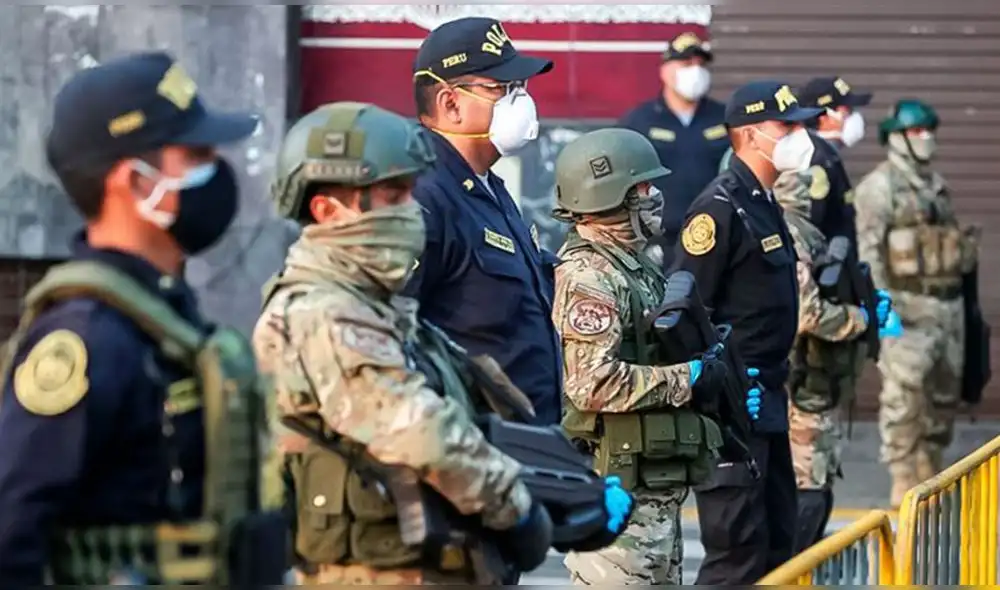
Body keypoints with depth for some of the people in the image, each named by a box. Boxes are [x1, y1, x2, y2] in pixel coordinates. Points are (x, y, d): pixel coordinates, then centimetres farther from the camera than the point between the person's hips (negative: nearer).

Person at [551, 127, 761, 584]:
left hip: (658, 485, 10)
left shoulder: (636, 267, 16)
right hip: (621, 488, -10)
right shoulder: (589, 277, -15)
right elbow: (593, 383, -26)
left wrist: (720, 381, 8)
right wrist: (687, 380, -18)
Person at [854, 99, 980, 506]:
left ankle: (930, 471, 22)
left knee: (944, 392, 11)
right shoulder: (879, 186, -7)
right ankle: (903, 481, -10)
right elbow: (867, 249, -13)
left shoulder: (937, 184, 18)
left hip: (949, 303, 8)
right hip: (909, 304, -8)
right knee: (903, 392, -12)